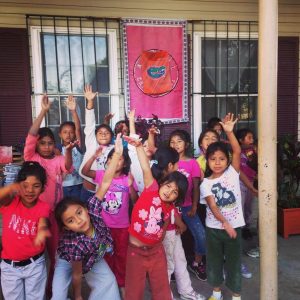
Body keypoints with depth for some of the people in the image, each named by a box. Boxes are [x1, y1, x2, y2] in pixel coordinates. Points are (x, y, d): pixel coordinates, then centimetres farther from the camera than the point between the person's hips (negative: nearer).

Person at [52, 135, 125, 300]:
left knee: (109, 282, -2)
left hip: (93, 258, 4)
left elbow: (105, 182, -41)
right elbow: (77, 274, -26)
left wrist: (117, 153, -48)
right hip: (68, 261, -4)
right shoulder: (74, 244, -42)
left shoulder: (92, 210, -35)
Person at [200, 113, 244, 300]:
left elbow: (238, 152, -18)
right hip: (214, 227, 1)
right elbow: (212, 206, -14)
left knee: (233, 261, 12)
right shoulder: (206, 184, -5)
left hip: (234, 225, -1)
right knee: (214, 260, 16)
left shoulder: (232, 173, -5)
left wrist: (229, 132, -29)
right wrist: (224, 223, -26)